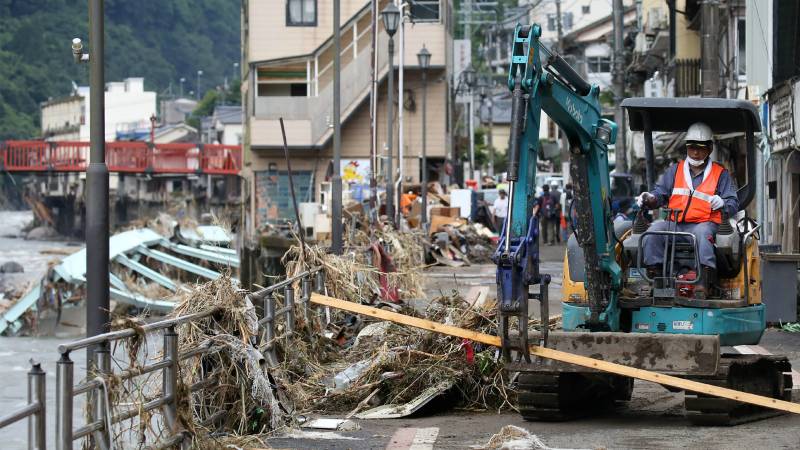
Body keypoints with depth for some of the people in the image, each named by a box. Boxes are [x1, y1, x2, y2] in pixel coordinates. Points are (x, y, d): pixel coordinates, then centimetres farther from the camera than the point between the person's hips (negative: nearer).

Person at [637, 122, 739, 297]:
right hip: (674, 223, 3)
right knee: (655, 228, -27)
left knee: (702, 232, -38)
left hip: (704, 223, -3)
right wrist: (650, 199, -8)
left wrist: (722, 203, -17)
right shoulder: (675, 170, 20)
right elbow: (661, 193, 16)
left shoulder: (720, 174, 12)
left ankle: (703, 282, -47)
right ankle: (654, 273, -30)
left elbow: (733, 204, 7)